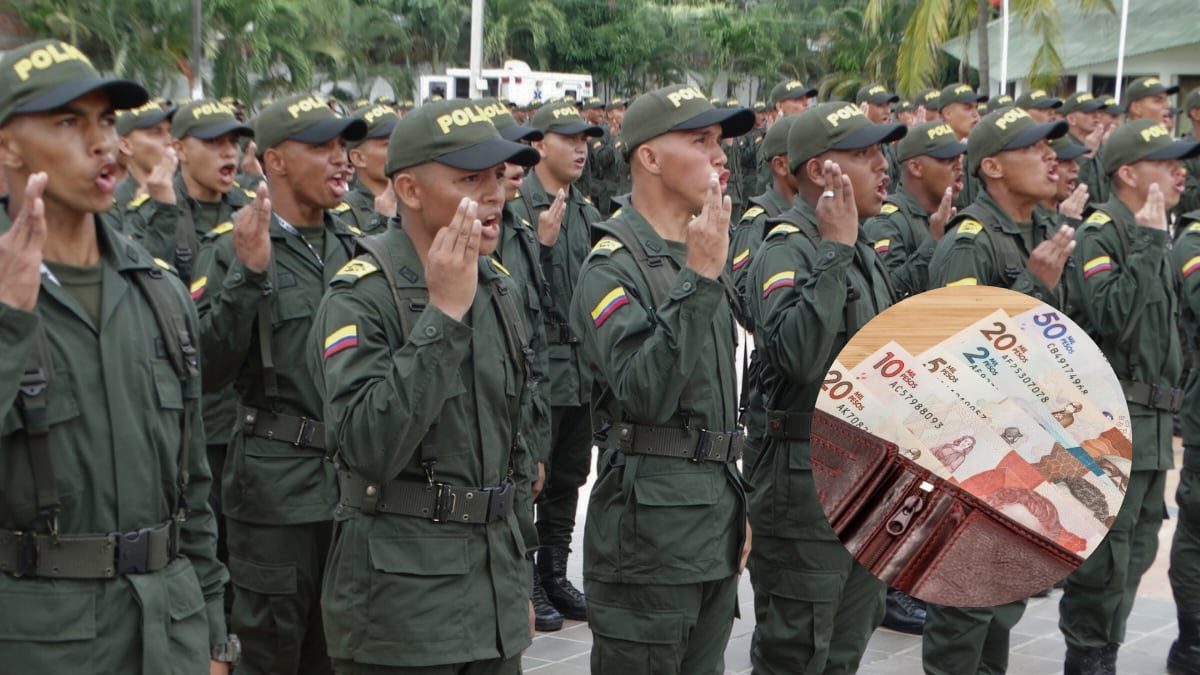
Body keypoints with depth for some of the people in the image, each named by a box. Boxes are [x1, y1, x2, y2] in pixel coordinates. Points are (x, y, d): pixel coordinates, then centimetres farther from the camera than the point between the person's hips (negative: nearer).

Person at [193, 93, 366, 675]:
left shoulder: (352, 245, 12)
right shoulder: (234, 248, -7)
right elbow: (207, 371, -18)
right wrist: (249, 274, -26)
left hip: (355, 475, 6)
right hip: (279, 484, -6)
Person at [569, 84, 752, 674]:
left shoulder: (698, 256, 15)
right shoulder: (614, 265, -12)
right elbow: (645, 392, -26)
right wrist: (698, 280, -28)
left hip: (716, 521, 8)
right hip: (649, 524, -8)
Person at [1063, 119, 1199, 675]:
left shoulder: (1150, 235, 16)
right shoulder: (1101, 232, -13)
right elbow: (1111, 319, -27)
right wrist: (1149, 245, -25)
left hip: (1151, 424, 9)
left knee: (1134, 557, 14)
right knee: (1103, 562, -5)